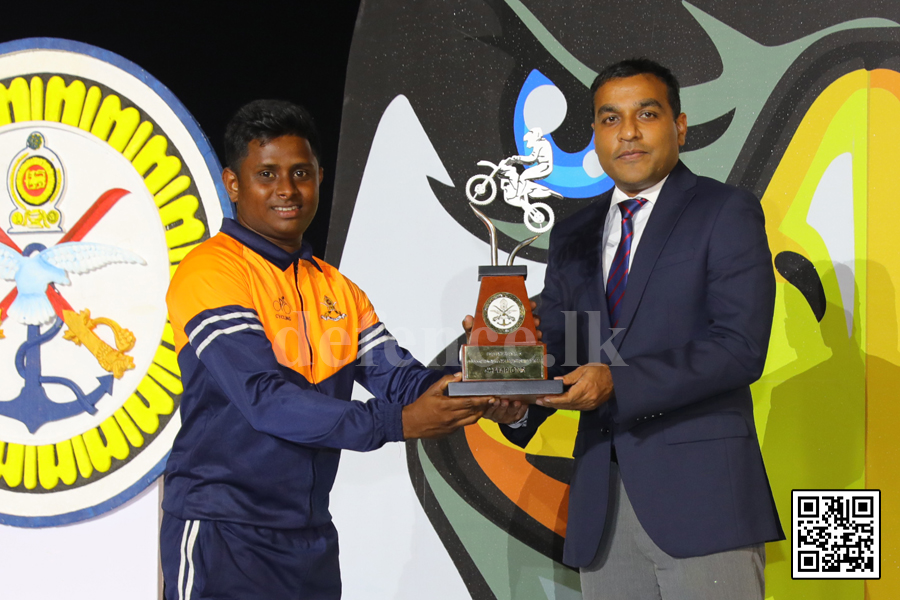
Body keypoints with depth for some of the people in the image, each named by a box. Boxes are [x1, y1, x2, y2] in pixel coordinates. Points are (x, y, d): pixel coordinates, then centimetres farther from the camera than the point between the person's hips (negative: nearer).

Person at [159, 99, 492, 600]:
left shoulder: (337, 290, 13)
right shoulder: (209, 272, -11)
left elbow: (395, 376, 2)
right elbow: (267, 399, -21)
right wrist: (397, 423, -27)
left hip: (310, 537, 7)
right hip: (223, 533, -7)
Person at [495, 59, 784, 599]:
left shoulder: (727, 214, 0)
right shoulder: (573, 237, 18)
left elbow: (741, 347, -11)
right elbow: (553, 348, 16)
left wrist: (619, 383, -20)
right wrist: (518, 406, -7)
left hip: (700, 494, -5)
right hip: (602, 503, 5)